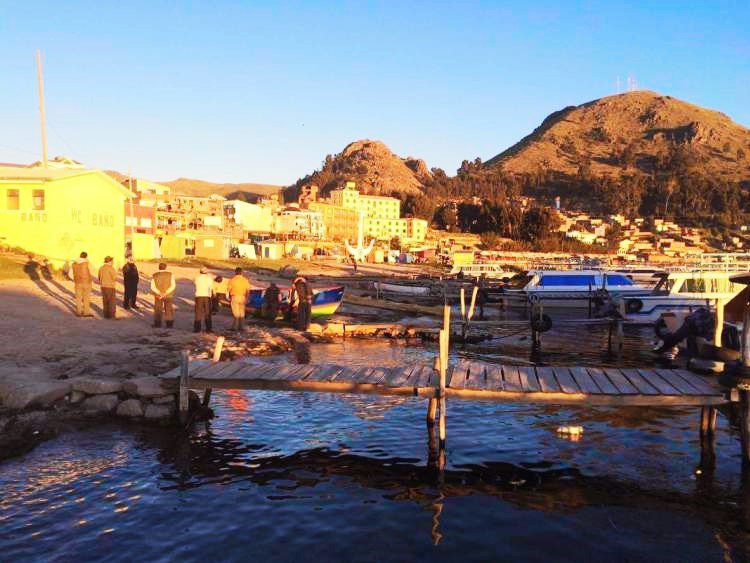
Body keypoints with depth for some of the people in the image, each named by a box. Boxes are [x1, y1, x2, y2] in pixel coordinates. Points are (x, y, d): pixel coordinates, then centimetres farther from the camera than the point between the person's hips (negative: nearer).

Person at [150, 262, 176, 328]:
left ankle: (157, 324, 12)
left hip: (158, 295, 0)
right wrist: (166, 293, -20)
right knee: (169, 310, 9)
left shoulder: (154, 275, -3)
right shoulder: (170, 274, -6)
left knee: (158, 310, 13)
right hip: (169, 295, 0)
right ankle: (169, 324, 9)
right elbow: (173, 285, -15)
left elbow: (153, 287, -11)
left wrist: (160, 293, -19)